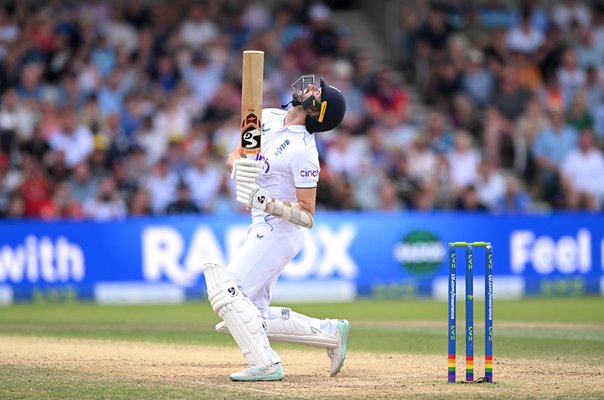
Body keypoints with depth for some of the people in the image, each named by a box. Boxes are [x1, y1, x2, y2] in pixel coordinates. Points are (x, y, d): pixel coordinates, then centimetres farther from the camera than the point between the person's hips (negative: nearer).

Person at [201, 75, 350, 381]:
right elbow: (232, 158, 8)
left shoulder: (303, 151, -20)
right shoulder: (267, 118, 3)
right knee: (253, 317, 8)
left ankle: (265, 364, -19)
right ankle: (331, 332, 15)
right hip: (262, 229, 9)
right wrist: (239, 167, -16)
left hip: (279, 229, -9)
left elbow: (307, 215, -19)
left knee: (226, 292, -17)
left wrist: (268, 203, -33)